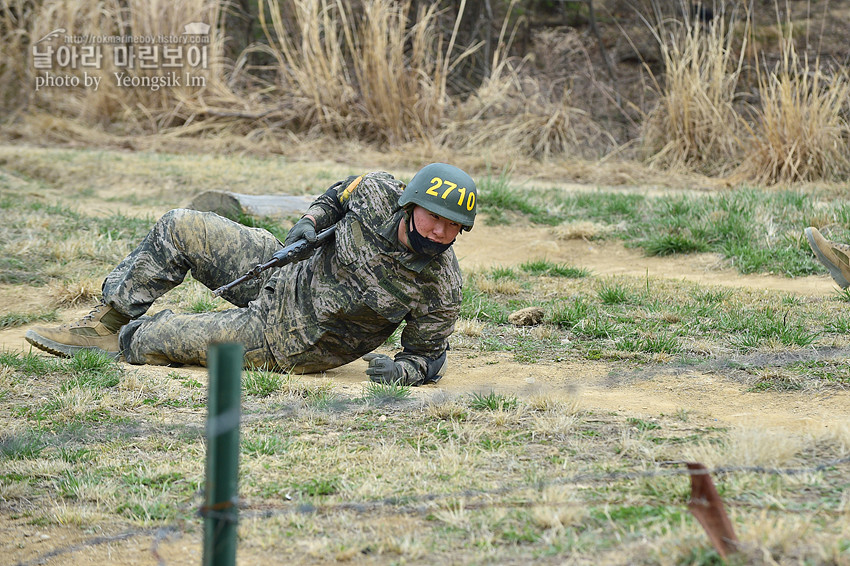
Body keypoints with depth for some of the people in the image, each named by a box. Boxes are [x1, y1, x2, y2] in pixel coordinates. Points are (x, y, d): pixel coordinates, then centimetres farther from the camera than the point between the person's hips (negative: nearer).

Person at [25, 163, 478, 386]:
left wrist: (406, 370, -34)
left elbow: (428, 356, -12)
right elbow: (344, 192, 7)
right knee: (179, 228, 2)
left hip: (286, 342, -5)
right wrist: (312, 220, -11)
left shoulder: (438, 290, -27)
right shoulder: (380, 193, -17)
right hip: (284, 271, 5)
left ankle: (123, 339, 28)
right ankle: (108, 321, 19)